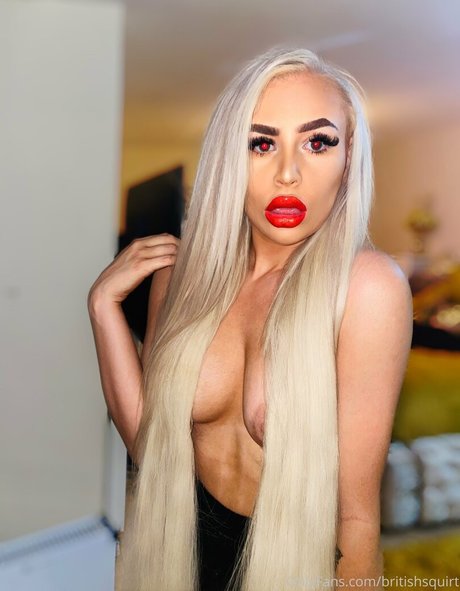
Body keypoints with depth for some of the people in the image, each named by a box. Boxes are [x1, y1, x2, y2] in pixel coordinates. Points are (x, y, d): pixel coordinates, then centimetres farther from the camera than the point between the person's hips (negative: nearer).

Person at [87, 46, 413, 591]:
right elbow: (149, 442, -10)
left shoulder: (367, 284, -25)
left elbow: (359, 514, -19)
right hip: (181, 547, 4)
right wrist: (104, 304, -16)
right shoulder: (183, 268, -11)